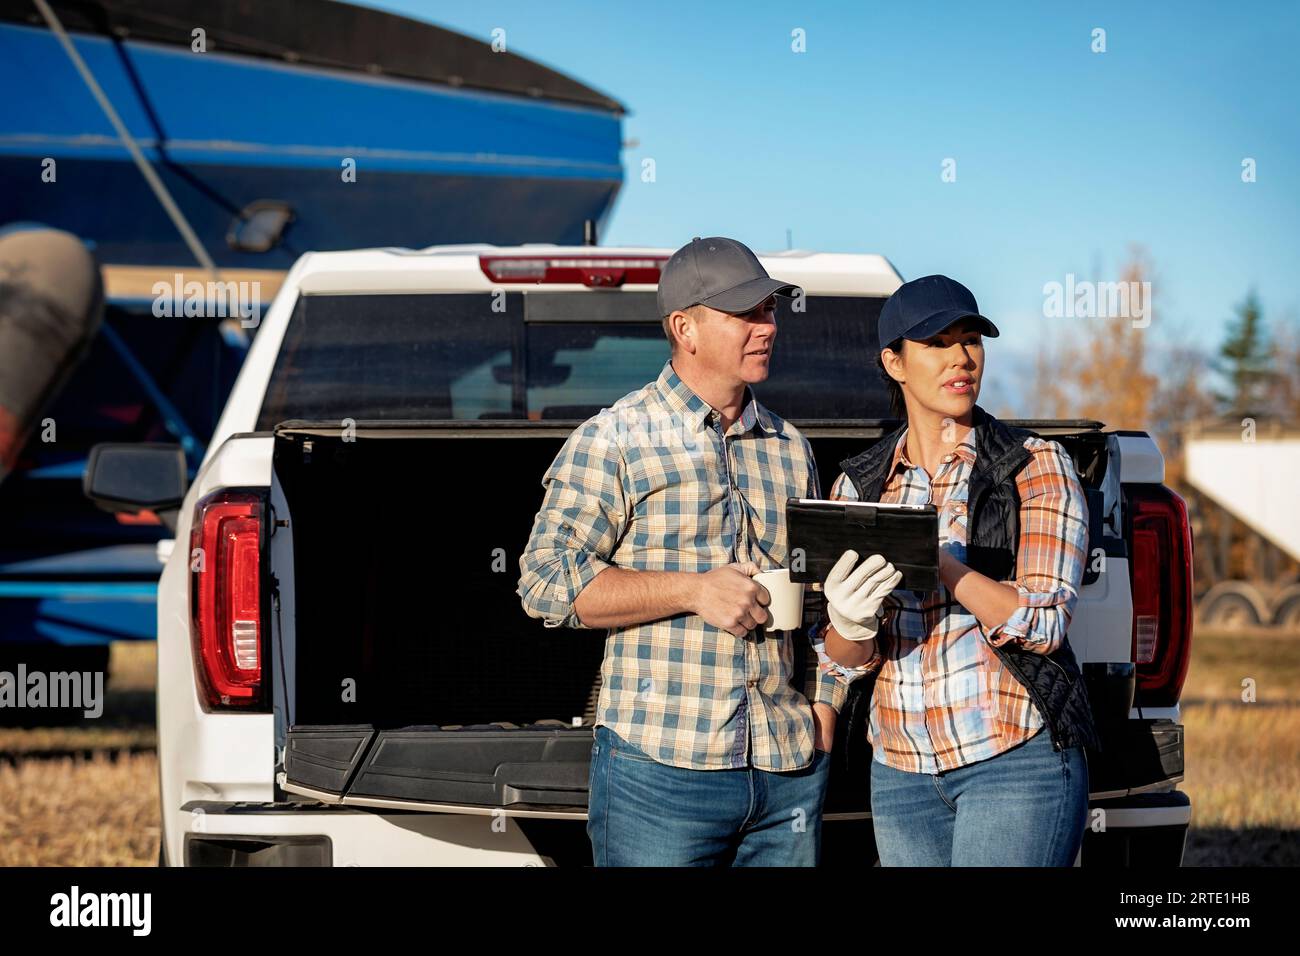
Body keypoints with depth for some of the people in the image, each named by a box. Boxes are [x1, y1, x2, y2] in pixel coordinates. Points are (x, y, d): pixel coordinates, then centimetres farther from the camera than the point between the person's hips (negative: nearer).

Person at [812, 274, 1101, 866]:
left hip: (1016, 758, -4)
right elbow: (841, 661, 5)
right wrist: (851, 625, -18)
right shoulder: (859, 484, 8)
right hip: (899, 770, 4)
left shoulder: (1036, 467, -2)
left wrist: (937, 560, -24)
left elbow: (1043, 625, -12)